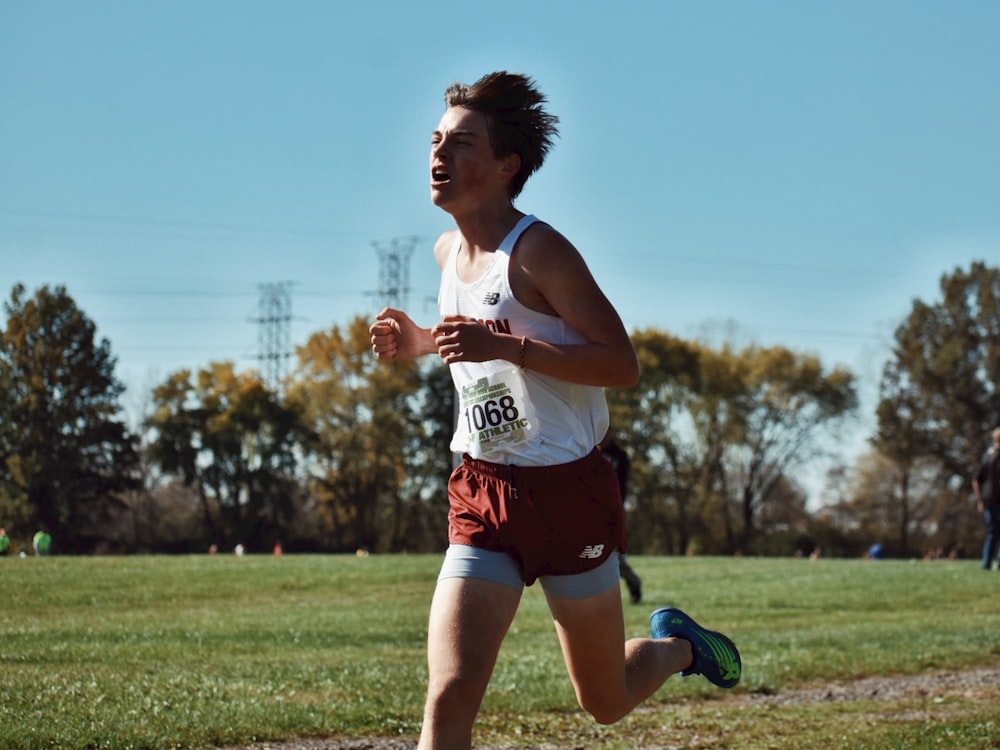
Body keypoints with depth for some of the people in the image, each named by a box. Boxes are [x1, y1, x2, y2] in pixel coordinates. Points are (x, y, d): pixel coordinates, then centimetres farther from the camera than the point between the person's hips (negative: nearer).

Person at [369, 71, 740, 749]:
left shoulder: (538, 251, -15)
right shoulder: (448, 253, 8)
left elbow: (622, 365, -20)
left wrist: (503, 346, -29)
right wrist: (419, 343, 9)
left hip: (568, 490, -5)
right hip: (482, 494, 5)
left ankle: (677, 646, 47)